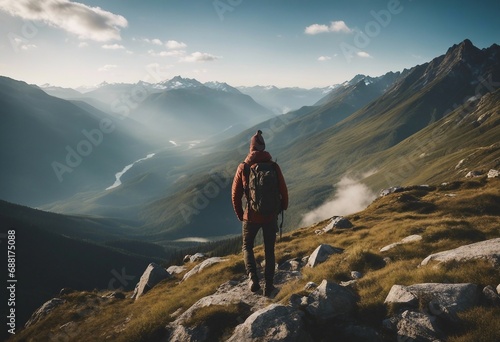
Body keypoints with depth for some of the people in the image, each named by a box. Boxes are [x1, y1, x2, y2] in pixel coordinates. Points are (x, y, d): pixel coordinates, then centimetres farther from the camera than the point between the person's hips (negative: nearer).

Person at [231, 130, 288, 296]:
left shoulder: (243, 167, -8)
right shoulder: (274, 166, -7)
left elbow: (235, 194, -3)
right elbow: (283, 191, -1)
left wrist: (240, 215, 12)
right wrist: (283, 208, 18)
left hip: (251, 216, -1)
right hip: (271, 216, 1)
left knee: (247, 247, 20)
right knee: (269, 251, 17)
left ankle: (253, 278, 0)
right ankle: (269, 286, 20)